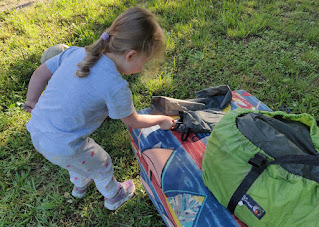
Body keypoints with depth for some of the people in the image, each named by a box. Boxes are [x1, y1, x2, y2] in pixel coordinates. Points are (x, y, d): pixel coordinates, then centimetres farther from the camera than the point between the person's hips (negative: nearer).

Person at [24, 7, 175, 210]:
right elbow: (133, 122, -8)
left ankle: (80, 185, 68)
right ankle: (114, 198, 53)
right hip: (62, 148, -7)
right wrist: (162, 120, 8)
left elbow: (40, 74, 4)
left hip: (35, 131, 7)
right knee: (102, 167, 22)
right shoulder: (116, 87, -25)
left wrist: (32, 103, 21)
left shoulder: (76, 52, -7)